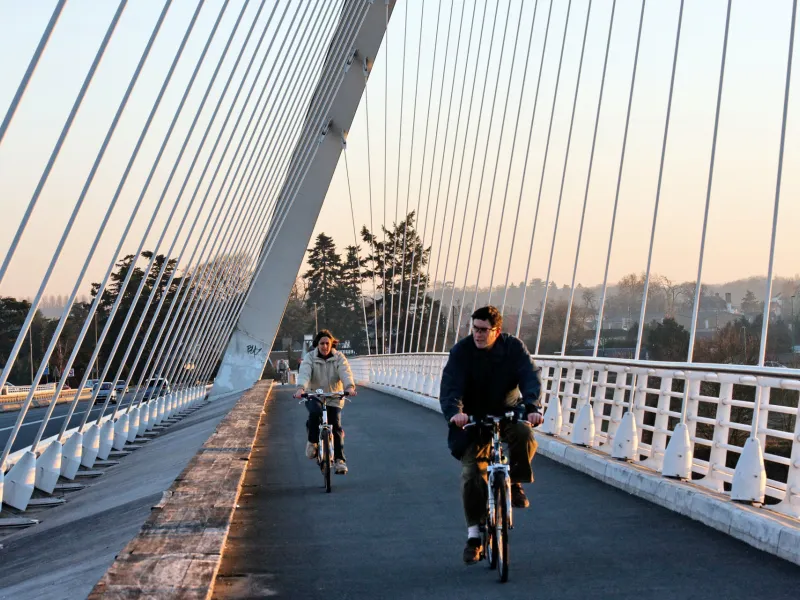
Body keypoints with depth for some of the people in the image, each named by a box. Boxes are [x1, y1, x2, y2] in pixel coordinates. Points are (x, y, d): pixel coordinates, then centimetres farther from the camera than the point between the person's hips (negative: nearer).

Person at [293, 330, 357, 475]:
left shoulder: (338, 357, -4)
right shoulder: (310, 358, -6)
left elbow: (345, 372, -21)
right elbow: (304, 373, -24)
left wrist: (349, 386, -42)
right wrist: (301, 388, -44)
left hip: (334, 398, 1)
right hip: (314, 396, -1)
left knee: (336, 426, -10)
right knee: (315, 412, -33)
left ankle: (339, 459, -1)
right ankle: (312, 441, -9)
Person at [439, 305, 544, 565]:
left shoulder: (514, 347, -10)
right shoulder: (461, 351, -12)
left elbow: (530, 378, -21)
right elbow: (450, 385, -24)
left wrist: (533, 407, -40)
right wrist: (454, 412, -44)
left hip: (509, 412, 0)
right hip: (474, 417, 0)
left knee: (524, 435, -33)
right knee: (471, 472, -11)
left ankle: (515, 484, -4)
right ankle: (474, 535, 2)